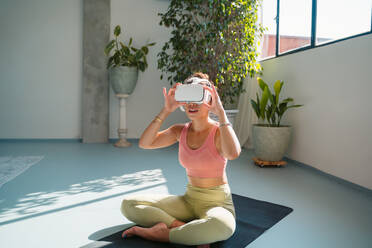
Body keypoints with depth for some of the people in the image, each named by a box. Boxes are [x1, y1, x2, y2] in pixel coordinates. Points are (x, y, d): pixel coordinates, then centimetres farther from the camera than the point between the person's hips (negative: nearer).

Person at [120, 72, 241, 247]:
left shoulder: (219, 131, -12)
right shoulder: (180, 131, 2)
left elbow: (233, 153, -36)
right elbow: (144, 143, -11)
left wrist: (221, 112, -30)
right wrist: (166, 111, -17)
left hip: (218, 203, -4)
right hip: (189, 199, 5)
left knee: (222, 226, -42)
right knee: (128, 205, -6)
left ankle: (160, 233, -19)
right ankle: (186, 228, -17)